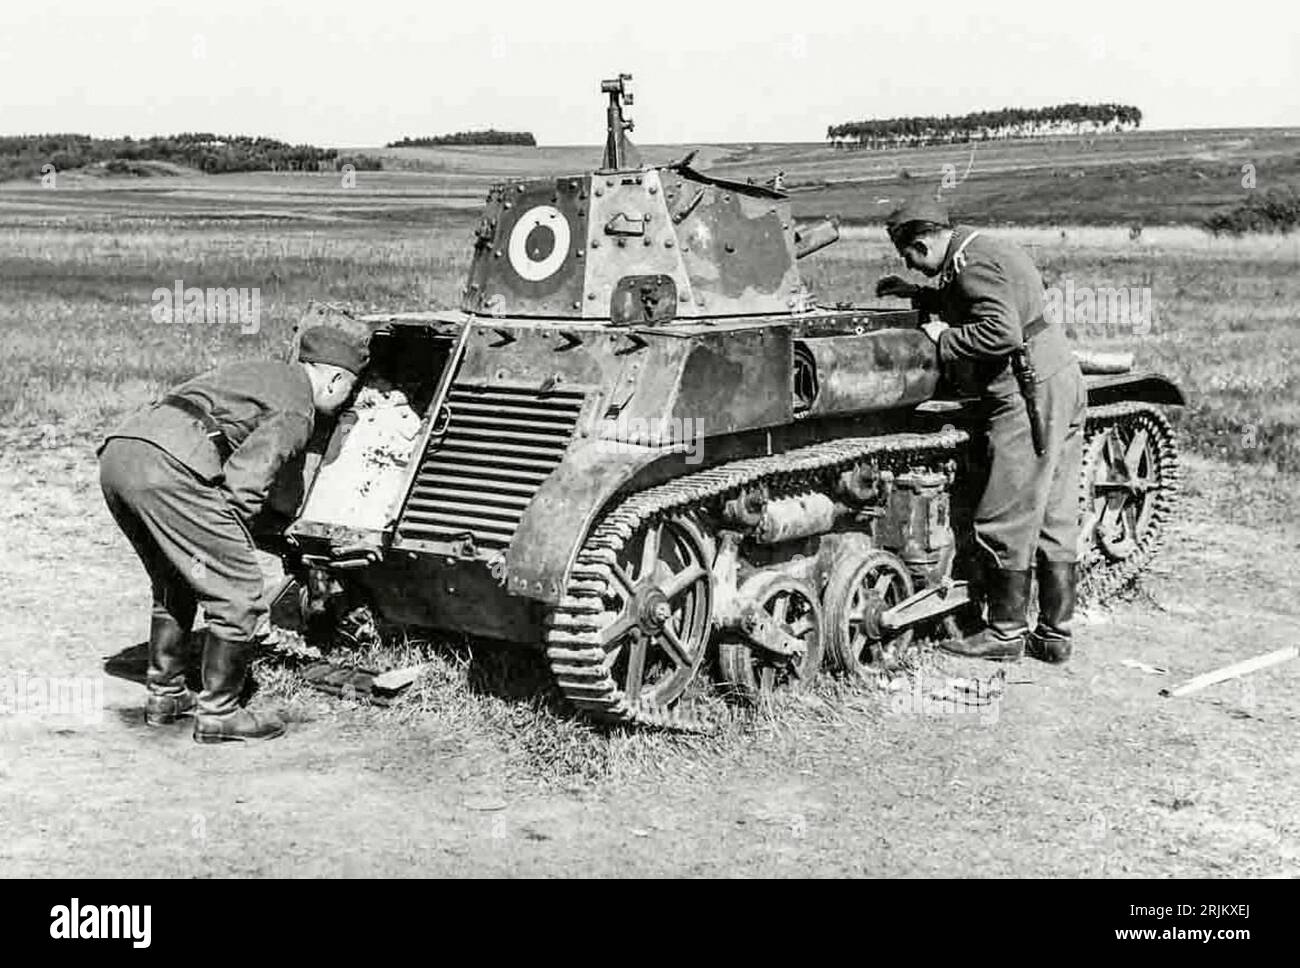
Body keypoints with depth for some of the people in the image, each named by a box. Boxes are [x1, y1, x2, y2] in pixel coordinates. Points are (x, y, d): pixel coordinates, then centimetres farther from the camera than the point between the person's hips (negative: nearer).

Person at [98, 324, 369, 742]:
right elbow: (244, 484, -9)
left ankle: (165, 695, 35)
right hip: (166, 468, -10)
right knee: (239, 596, 1)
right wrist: (230, 541, 4)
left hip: (116, 452, 10)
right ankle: (218, 714, 10)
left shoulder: (262, 371, 29)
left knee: (175, 584, 28)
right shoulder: (296, 413, 1)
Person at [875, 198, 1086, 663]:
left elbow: (1001, 332, -26)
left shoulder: (972, 264, -15)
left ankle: (1005, 632, 9)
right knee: (1055, 521, 12)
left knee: (1006, 523, -1)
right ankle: (1054, 633, 19)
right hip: (1061, 385, 11)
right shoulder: (986, 249, 16)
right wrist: (918, 295, 21)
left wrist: (944, 338, -13)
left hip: (1030, 395, -11)